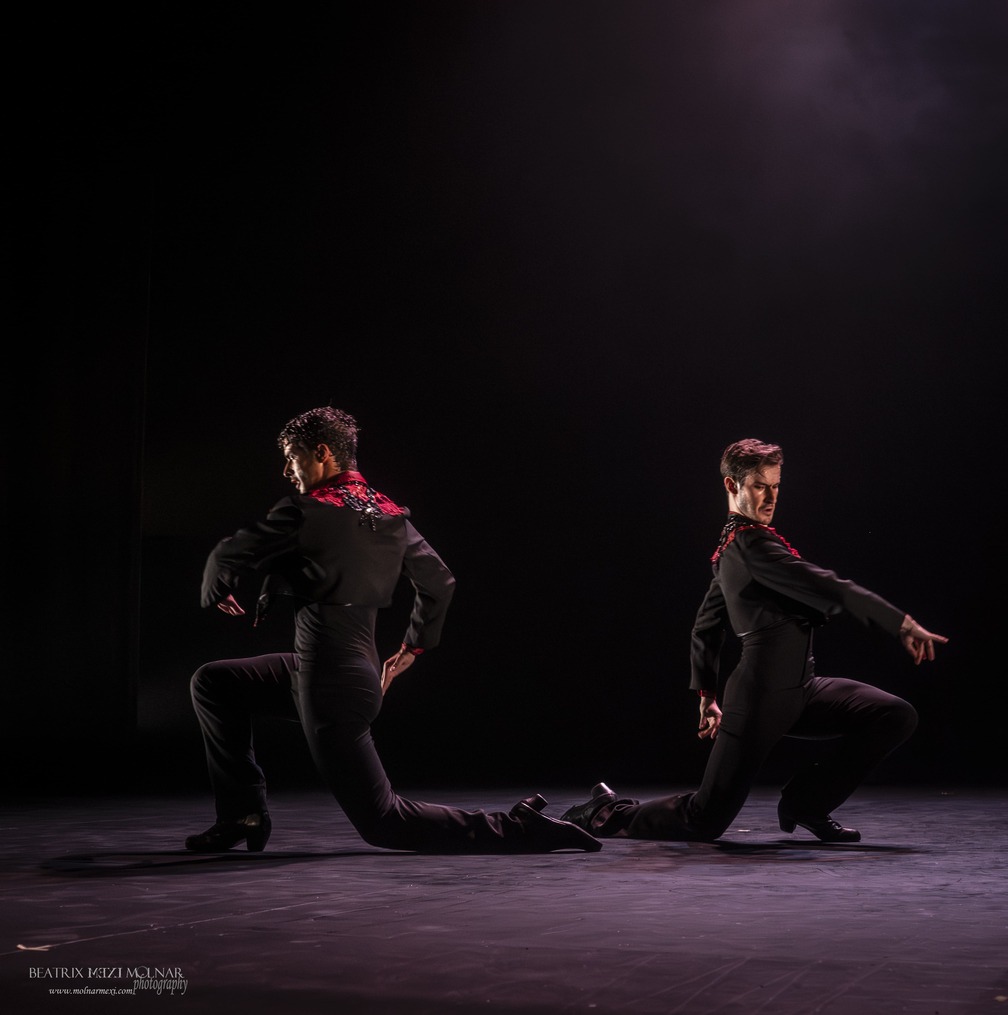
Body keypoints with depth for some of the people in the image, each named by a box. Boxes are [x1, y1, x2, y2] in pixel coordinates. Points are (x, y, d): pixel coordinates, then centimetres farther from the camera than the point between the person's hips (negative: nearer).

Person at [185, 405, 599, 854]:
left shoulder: (306, 511, -16)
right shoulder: (390, 514, 7)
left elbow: (227, 559, -12)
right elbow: (440, 581, 15)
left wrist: (217, 593, 12)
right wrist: (414, 645, 29)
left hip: (329, 687, -9)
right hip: (357, 672, 9)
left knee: (383, 823, 0)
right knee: (212, 683, 19)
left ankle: (520, 829, -2)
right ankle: (243, 813, 22)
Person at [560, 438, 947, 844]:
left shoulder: (731, 548, 15)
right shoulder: (752, 543, -15)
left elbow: (706, 625, 23)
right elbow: (828, 588, -21)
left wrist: (707, 696, 28)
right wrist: (904, 624, -19)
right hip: (762, 698, -10)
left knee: (896, 716, -4)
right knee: (705, 821, -6)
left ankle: (805, 802, 8)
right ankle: (608, 814, 20)